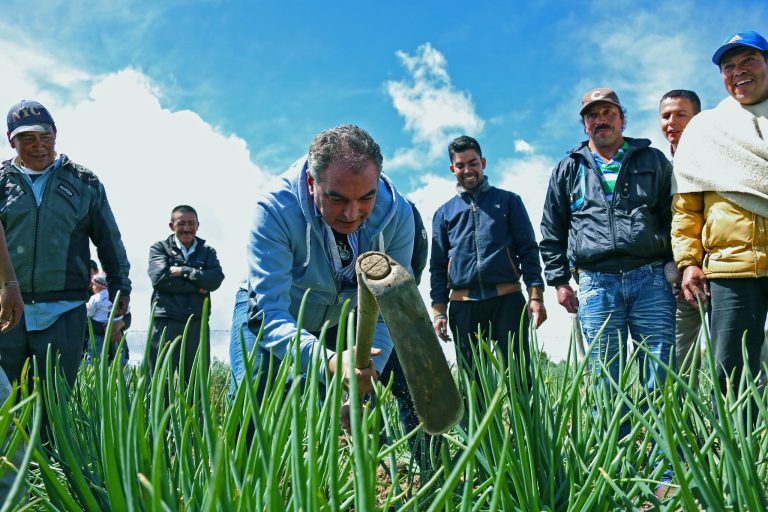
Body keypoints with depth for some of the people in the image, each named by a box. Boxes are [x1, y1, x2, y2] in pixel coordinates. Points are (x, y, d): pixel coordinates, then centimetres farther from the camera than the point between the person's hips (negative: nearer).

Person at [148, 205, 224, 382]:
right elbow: (160, 279, -7)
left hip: (198, 323, 3)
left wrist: (184, 271, -6)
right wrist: (197, 286, -4)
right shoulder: (159, 248, 10)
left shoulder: (207, 251, 17)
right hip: (166, 322, -2)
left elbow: (215, 280, -1)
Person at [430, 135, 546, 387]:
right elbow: (437, 266, 15)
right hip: (462, 306, 2)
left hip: (508, 300, -2)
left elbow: (528, 250, 7)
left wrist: (535, 295, -5)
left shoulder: (508, 201, 13)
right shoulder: (444, 213, 17)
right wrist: (439, 310, 4)